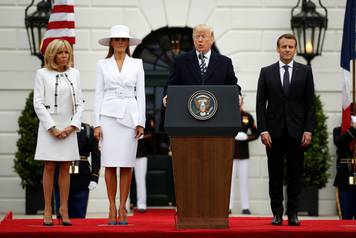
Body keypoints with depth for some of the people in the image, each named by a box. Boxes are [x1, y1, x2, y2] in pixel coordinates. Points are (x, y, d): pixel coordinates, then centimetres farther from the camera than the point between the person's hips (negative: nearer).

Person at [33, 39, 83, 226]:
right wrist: (53, 128, -11)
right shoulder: (42, 74, 0)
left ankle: (63, 209, 7)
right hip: (49, 126, -3)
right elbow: (38, 103, -5)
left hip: (69, 128, 3)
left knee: (65, 169, 4)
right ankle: (47, 210, 1)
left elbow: (79, 103, 9)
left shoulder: (74, 73, 9)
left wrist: (72, 126, -4)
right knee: (49, 168, -2)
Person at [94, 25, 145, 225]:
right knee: (110, 164, -2)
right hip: (109, 115, 0)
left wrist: (141, 123, -2)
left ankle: (123, 208, 4)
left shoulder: (137, 64, 8)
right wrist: (97, 123, -2)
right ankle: (112, 208, 4)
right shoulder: (103, 64, 7)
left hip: (130, 116, 0)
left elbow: (141, 94, 6)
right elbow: (99, 94, 6)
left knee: (127, 165, -1)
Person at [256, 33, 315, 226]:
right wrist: (263, 130, -6)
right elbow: (260, 103, 3)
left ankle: (293, 213, 6)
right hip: (274, 131, 0)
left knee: (295, 174, 2)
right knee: (275, 174, 3)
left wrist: (308, 130, -4)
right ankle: (277, 213, 7)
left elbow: (310, 103, 4)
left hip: (296, 131, 0)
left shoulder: (305, 71, 5)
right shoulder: (266, 72, 5)